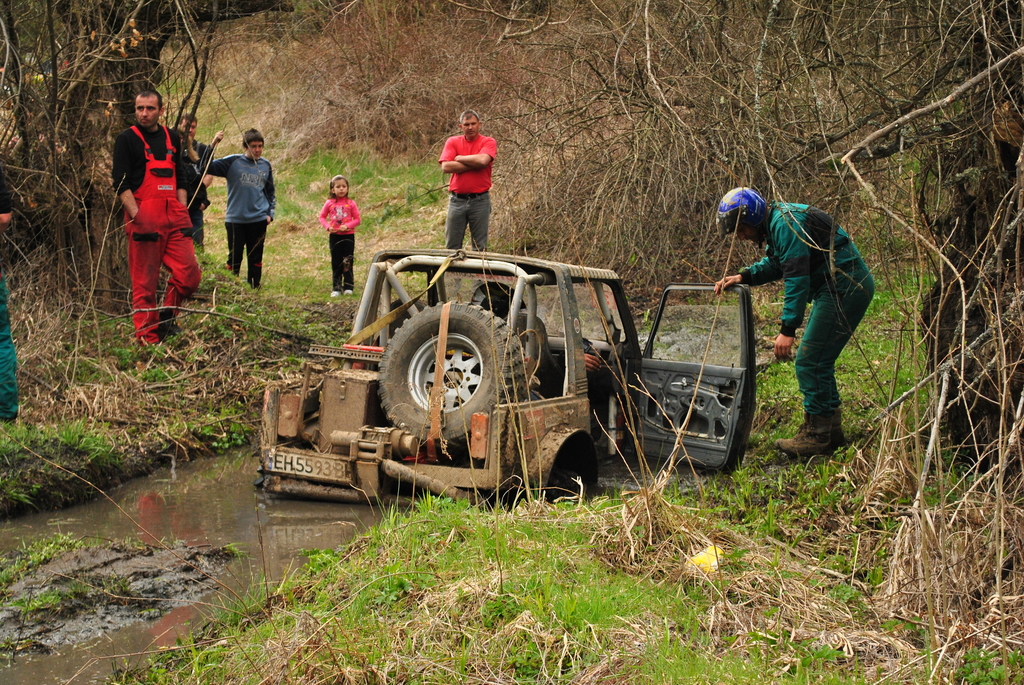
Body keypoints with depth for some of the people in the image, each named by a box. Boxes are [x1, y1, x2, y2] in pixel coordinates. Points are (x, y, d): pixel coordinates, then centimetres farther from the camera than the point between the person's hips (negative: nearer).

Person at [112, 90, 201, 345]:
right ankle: (147, 339, 5)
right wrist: (137, 216, -16)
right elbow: (121, 183, -6)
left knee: (189, 275, -2)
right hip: (143, 219, -5)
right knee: (145, 282, -2)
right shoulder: (127, 139, 0)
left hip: (174, 218, 5)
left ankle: (166, 318, 20)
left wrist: (183, 213, 11)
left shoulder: (172, 138, 16)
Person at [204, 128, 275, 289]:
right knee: (234, 258, 4)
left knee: (256, 258, 9)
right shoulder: (233, 162, -5)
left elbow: (270, 193, 17)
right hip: (235, 220, -2)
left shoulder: (266, 165, 7)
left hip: (259, 220, 3)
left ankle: (254, 288, 18)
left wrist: (270, 213, 7)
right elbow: (208, 167, -14)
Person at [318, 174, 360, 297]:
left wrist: (347, 226, -16)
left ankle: (348, 286, 11)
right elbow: (322, 217, 8)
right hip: (334, 235, 1)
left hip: (348, 235, -1)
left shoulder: (351, 203, -2)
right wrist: (328, 226, -10)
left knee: (347, 262, 3)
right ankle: (336, 288, 10)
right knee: (336, 262, 6)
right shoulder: (329, 203, 1)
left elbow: (357, 219, -1)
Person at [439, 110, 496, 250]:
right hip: (457, 200, 2)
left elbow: (483, 160, -20)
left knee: (480, 246, 6)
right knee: (452, 246, 4)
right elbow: (446, 167, -8)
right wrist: (473, 164, -10)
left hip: (480, 200, -1)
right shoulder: (452, 142, 6)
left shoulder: (488, 142, 1)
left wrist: (459, 158, -5)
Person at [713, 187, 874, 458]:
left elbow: (797, 278, -24)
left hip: (845, 289, -11)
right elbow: (774, 265, 26)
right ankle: (831, 429, 23)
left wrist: (787, 330, -25)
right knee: (818, 361, 15)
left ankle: (817, 436, -3)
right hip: (841, 288, 11)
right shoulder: (774, 224, 13)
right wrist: (742, 277, 8)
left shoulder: (786, 224, -19)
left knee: (810, 361, -9)